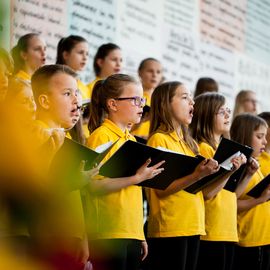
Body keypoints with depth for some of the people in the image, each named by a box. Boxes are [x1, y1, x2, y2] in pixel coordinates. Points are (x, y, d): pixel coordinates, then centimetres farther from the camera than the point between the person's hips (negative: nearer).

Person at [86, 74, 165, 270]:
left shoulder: (131, 139, 18)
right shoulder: (101, 136, -7)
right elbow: (95, 185, -17)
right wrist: (137, 178, -19)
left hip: (132, 234, 8)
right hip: (109, 234, -8)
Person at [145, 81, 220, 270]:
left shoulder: (188, 143, 17)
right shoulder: (159, 139, -7)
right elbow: (161, 189, -14)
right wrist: (196, 176, -22)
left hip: (193, 226, 8)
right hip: (169, 228, -8)